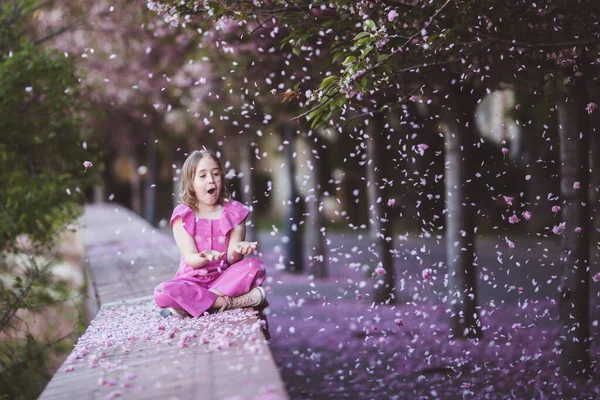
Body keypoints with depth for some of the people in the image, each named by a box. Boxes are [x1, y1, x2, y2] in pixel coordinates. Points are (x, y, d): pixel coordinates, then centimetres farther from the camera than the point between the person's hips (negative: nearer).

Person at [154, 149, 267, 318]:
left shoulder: (234, 212, 0)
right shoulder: (182, 215, -3)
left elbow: (232, 259, -7)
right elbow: (191, 259, -10)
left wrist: (237, 250, -32)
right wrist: (204, 257, -35)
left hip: (225, 277, 1)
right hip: (194, 280, -1)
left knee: (257, 266, -27)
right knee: (162, 293, -32)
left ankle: (192, 303, -27)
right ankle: (233, 302, -29)